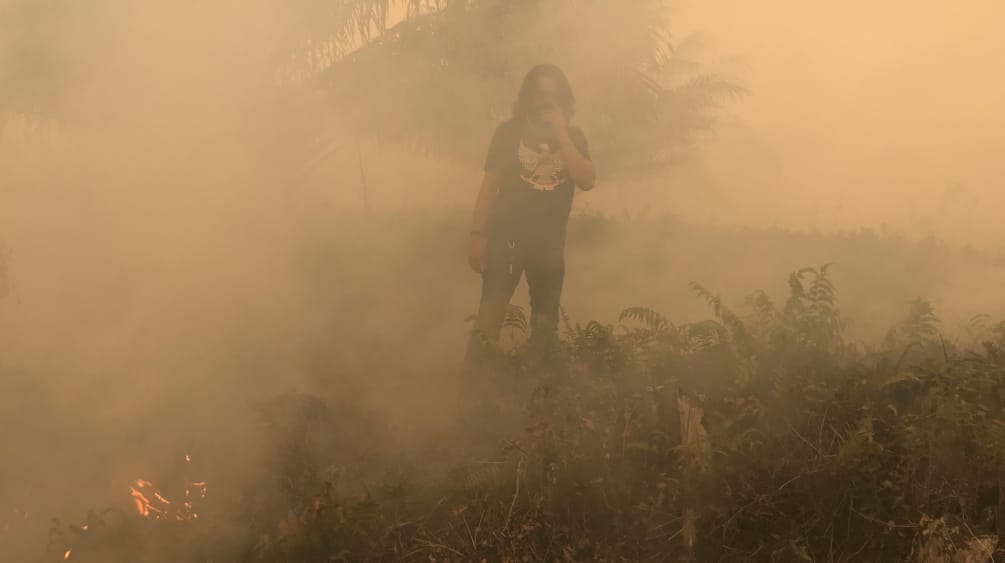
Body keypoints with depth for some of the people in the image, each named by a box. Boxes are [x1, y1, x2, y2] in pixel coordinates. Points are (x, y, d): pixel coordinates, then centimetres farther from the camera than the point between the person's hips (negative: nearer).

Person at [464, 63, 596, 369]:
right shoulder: (509, 131, -1)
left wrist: (561, 135, -14)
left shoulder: (574, 137, 6)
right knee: (489, 318, -10)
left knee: (546, 324, 11)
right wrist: (478, 234, -8)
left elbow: (587, 181, -9)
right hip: (506, 238, -3)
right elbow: (489, 184, -1)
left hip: (550, 243, 3)